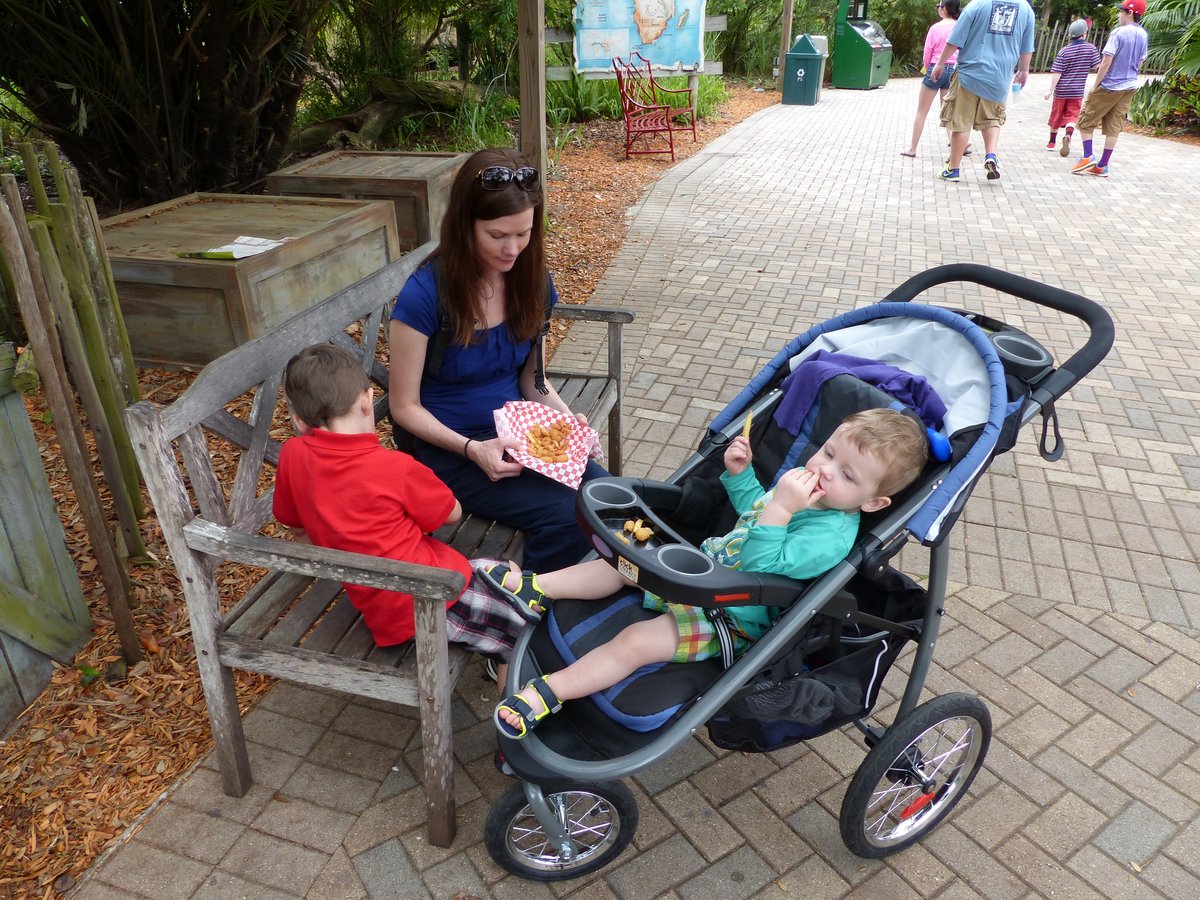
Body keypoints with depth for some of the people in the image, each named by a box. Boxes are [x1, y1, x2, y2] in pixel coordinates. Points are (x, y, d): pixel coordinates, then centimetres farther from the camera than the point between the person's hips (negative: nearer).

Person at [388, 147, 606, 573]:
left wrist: (567, 417, -11)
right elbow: (405, 406, -10)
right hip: (451, 449, -5)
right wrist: (472, 449, -24)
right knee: (567, 515, -24)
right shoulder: (425, 295, -18)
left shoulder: (530, 279, -1)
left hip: (520, 432, 5)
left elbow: (531, 377, 9)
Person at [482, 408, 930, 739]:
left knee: (636, 641, -20)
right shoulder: (801, 481, -1)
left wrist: (780, 508, -43)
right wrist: (739, 472, 3)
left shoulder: (833, 535, -27)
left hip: (730, 620, -9)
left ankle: (547, 694, -10)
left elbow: (761, 567, -37)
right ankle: (537, 589, 16)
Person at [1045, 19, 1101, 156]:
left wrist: (1051, 89, -11)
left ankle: (1052, 142, 27)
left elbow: (1057, 73, -13)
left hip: (1061, 90, 0)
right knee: (1072, 116, 0)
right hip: (1078, 91, 0)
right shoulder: (1091, 49, -2)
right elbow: (1096, 66, 8)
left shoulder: (1064, 51, -7)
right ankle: (1068, 135, -30)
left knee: (1056, 116, 14)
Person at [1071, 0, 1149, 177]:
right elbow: (1139, 63, 14)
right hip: (1129, 87, 7)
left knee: (1085, 120, 7)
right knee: (1114, 126, 7)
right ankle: (1102, 166, 8)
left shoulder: (1118, 33, -14)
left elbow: (1106, 62, -17)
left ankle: (1088, 157, -2)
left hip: (1109, 86, -7)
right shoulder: (1144, 36, 7)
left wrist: (1096, 85, -10)